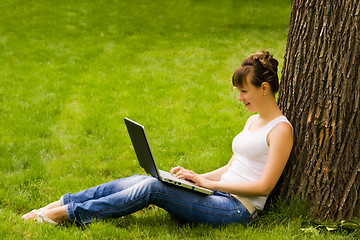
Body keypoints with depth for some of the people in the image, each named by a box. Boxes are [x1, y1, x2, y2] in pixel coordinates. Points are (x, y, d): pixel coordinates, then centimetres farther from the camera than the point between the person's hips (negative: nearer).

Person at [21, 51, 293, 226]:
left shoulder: (280, 129, -9)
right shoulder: (253, 120, 19)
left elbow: (264, 186, -16)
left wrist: (208, 183, -14)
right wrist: (194, 176, 7)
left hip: (239, 209, -8)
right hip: (220, 195, 8)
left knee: (152, 187, -23)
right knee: (139, 180, -9)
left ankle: (68, 214, -20)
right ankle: (59, 203, -10)